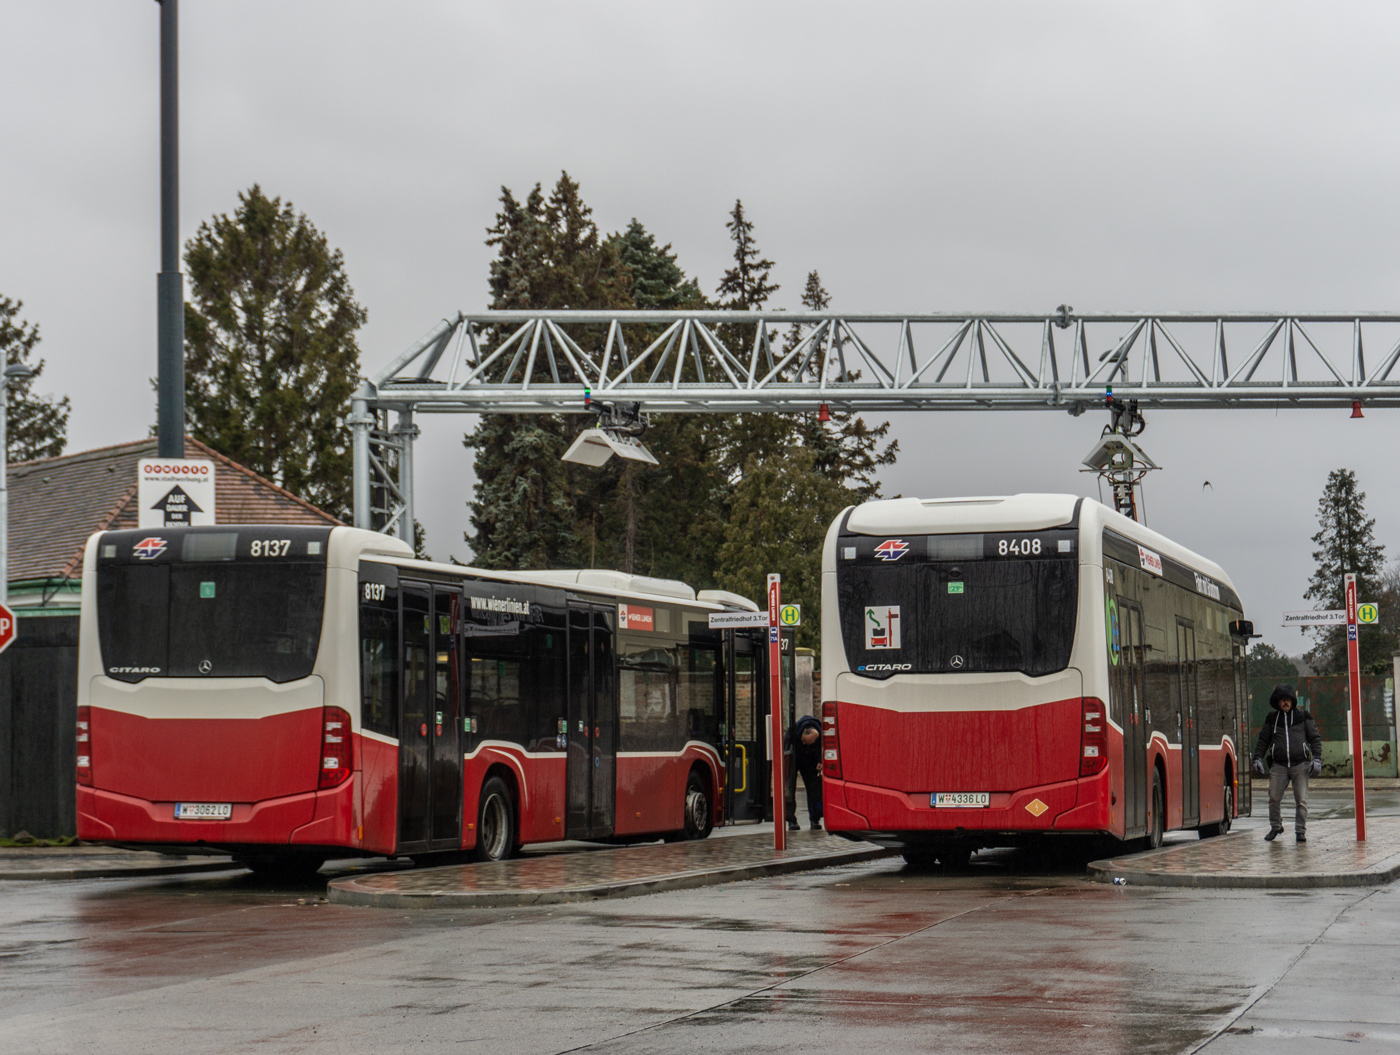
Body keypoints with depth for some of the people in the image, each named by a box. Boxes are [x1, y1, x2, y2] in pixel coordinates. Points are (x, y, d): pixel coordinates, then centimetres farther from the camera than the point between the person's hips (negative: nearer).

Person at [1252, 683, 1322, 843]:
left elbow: (1315, 738, 9)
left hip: (1300, 765, -2)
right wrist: (1258, 758, 9)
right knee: (1274, 798, -2)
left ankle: (1300, 830, 4)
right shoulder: (1272, 719, 12)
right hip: (1278, 765, 2)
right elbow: (1263, 740, 19)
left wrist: (1316, 758, 0)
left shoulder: (1303, 716, 8)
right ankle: (1275, 827, 18)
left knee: (1301, 800, -5)